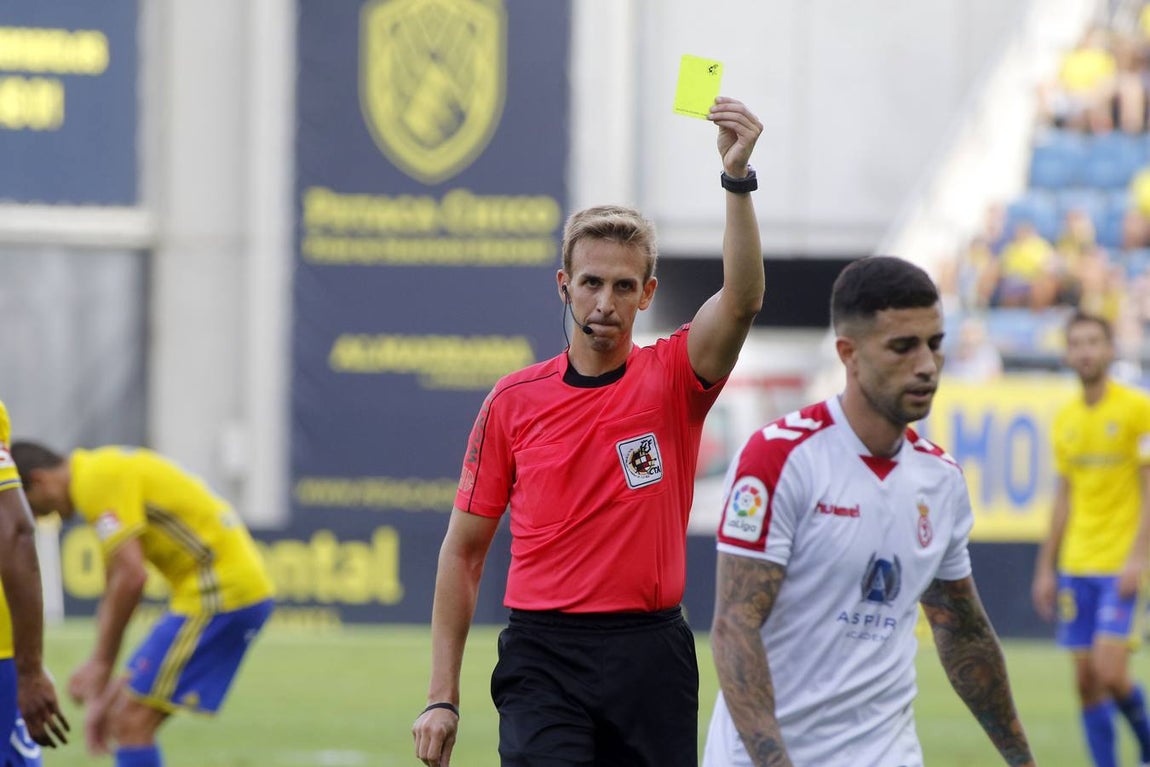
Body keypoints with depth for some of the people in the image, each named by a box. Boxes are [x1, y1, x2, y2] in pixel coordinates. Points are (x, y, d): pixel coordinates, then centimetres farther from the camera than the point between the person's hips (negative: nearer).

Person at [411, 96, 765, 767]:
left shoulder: (673, 379, 3)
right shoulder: (514, 400, 4)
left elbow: (742, 298, -17)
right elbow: (464, 549, 8)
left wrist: (738, 177, -31)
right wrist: (442, 698, 3)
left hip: (651, 659, 1)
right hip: (545, 657, -1)